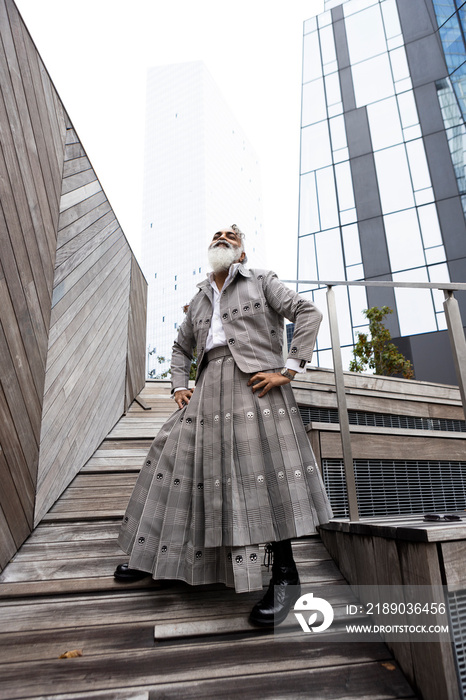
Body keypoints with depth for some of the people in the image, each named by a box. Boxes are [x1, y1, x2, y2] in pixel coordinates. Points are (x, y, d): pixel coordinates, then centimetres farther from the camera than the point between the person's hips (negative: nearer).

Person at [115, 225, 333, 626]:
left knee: (263, 468, -13)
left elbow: (309, 313, 1)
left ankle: (285, 574, -2)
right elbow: (181, 346, 34)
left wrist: (288, 370, -9)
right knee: (178, 454, 0)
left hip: (254, 381, -5)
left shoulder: (261, 281, 11)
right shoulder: (199, 300, 26)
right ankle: (158, 552, 16)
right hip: (209, 386, 6)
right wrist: (180, 385, 15)